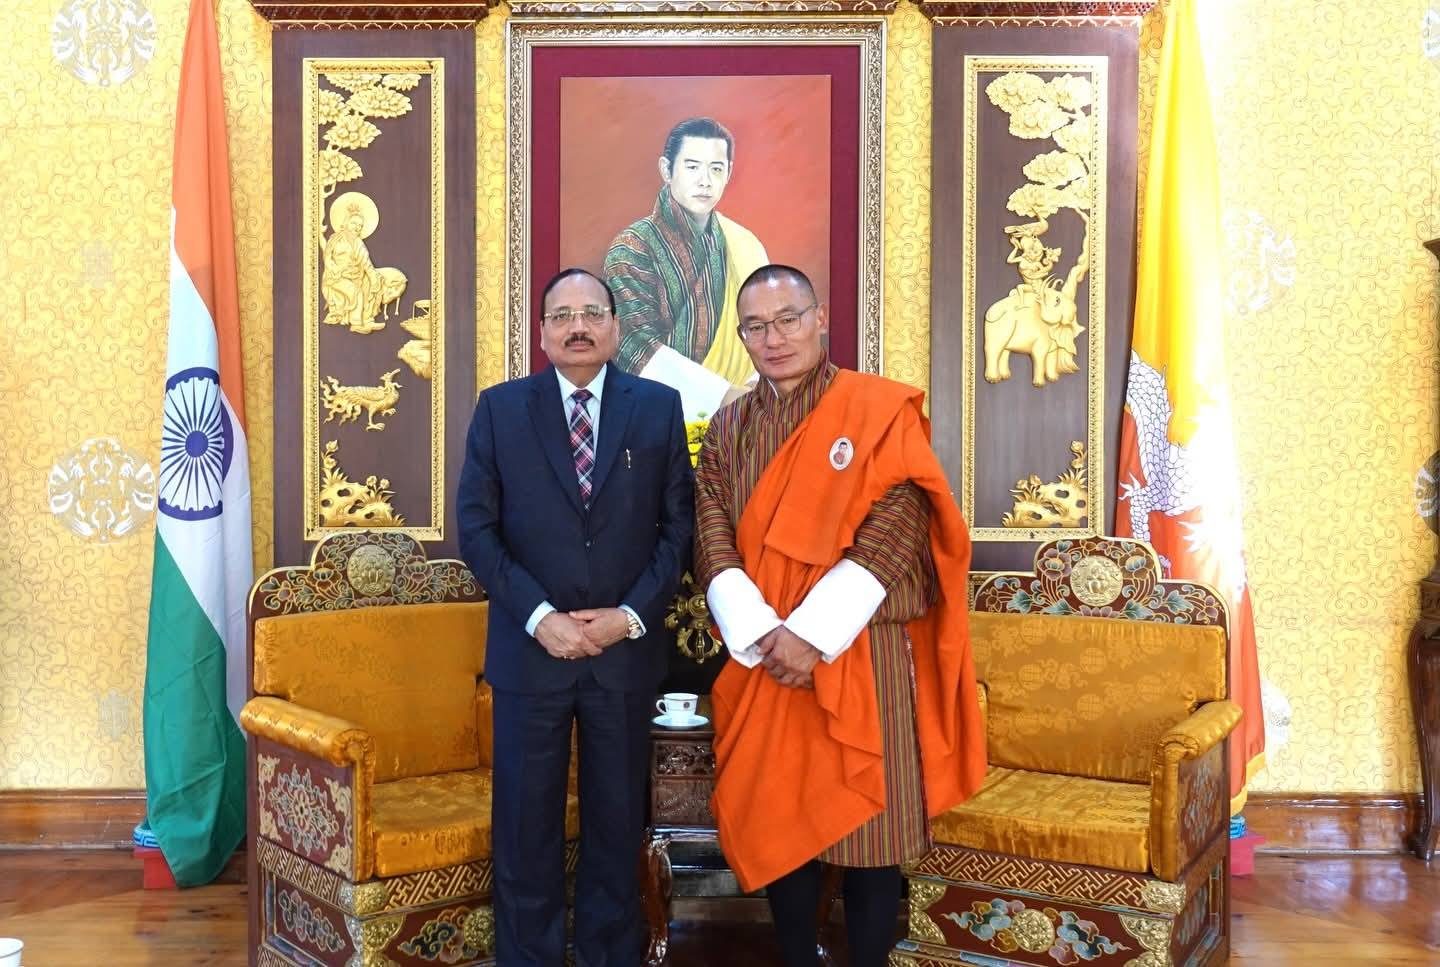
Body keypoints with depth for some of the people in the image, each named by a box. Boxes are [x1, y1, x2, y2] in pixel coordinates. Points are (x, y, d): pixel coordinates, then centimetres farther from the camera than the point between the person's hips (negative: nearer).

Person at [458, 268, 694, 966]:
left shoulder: (659, 407, 3)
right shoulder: (500, 408, 2)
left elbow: (679, 524, 2)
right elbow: (476, 525, -2)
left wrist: (631, 614, -9)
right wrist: (539, 617, -12)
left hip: (626, 648, 1)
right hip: (529, 648, 0)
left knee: (617, 823, 12)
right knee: (526, 826, 8)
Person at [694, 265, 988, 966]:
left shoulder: (880, 411, -3)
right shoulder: (728, 427, 9)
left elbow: (893, 534, -12)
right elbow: (713, 540, 0)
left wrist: (813, 635, -17)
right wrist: (761, 634, -14)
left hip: (865, 658, -3)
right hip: (764, 661, 3)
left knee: (867, 827, 4)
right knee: (776, 825, 10)